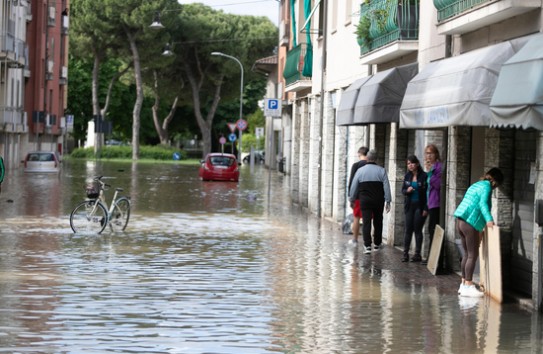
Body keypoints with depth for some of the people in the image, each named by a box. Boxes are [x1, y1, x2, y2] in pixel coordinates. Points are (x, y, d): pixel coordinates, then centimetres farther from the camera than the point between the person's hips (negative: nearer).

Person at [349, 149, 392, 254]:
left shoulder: (360, 171, 1)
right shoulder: (381, 171, 1)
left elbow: (354, 187, 6)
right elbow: (386, 187, -2)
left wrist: (352, 199, 18)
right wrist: (388, 201, 2)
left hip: (365, 201, -1)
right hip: (378, 201, 1)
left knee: (366, 223, -3)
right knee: (378, 222, 15)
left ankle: (367, 246, -14)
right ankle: (377, 244, 24)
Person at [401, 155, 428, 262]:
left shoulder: (423, 176, -8)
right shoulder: (407, 176, 7)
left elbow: (427, 192, -9)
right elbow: (403, 190, 14)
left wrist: (425, 208, -13)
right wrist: (407, 190, -11)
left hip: (420, 206, -4)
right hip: (409, 206, 4)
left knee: (417, 229, 0)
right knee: (408, 229, 2)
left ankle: (417, 254, 7)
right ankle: (405, 253, 4)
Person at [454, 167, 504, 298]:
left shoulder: (476, 185, 22)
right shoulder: (486, 186, -5)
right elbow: (483, 203, -22)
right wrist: (489, 220, -35)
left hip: (460, 221, 9)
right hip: (470, 223, -9)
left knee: (467, 254, 13)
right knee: (473, 255, -6)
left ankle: (464, 284, 14)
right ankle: (468, 287, -8)